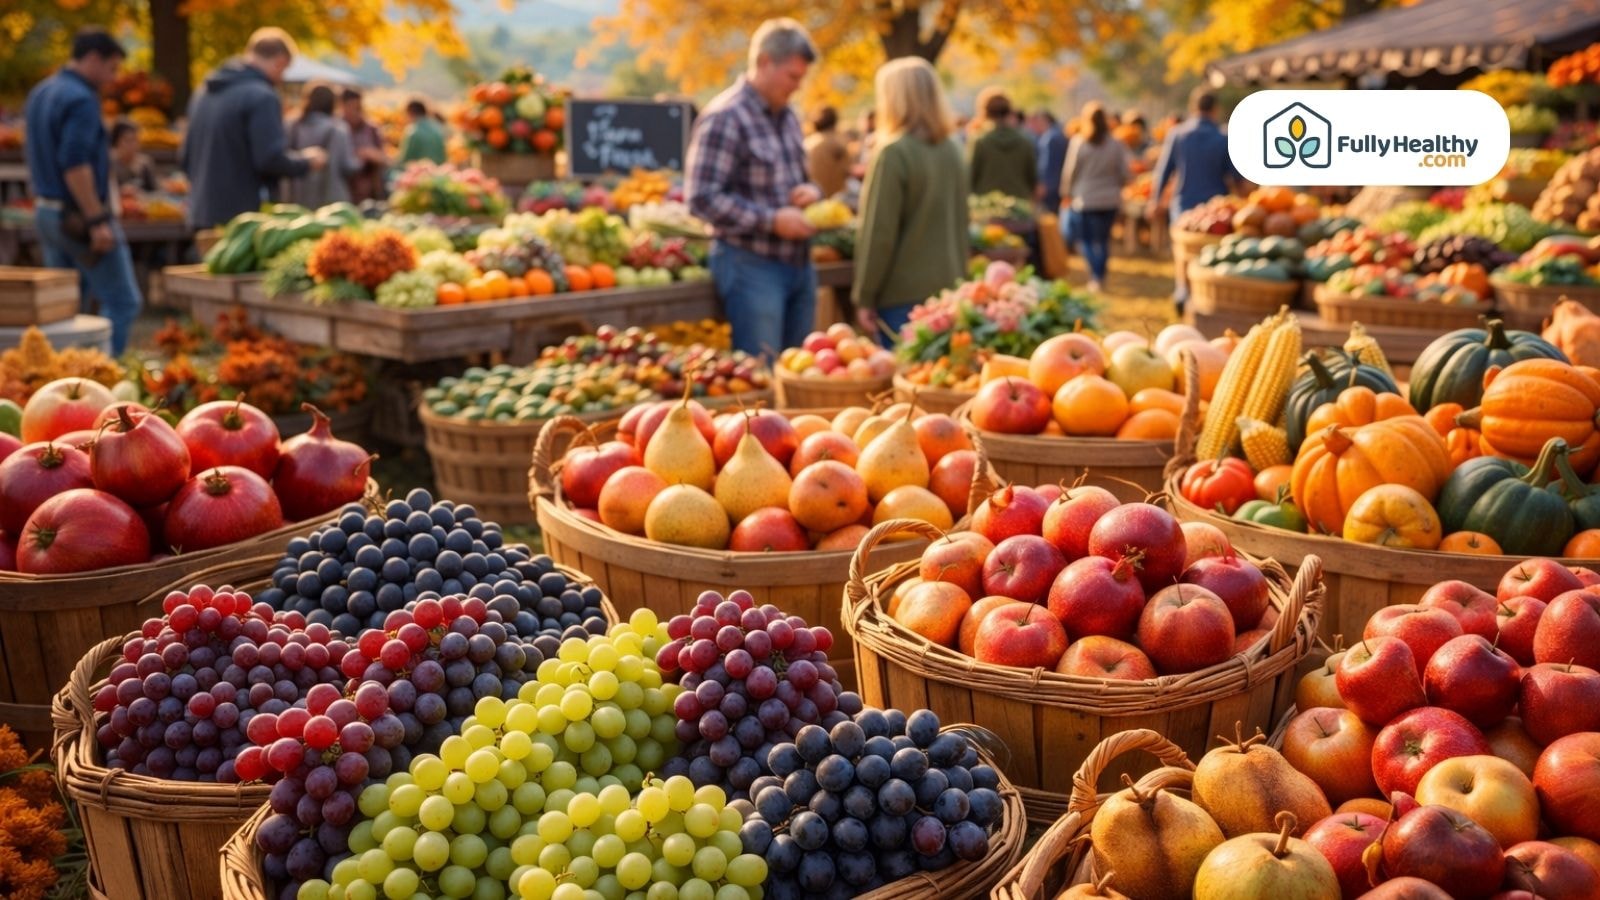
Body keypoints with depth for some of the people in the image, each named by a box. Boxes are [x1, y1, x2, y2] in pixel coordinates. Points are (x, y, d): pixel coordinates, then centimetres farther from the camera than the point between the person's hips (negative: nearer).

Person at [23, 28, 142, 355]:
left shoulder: (40, 93, 14)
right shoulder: (81, 100, -16)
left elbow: (33, 155, 21)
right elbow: (74, 165, -23)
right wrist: (97, 220, -22)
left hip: (45, 213, 10)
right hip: (79, 216, -9)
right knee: (122, 302, -4)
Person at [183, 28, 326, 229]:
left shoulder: (203, 93, 15)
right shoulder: (261, 96, -13)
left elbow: (185, 159, 19)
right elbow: (272, 159, -20)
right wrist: (307, 161, -2)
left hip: (202, 214, 8)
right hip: (244, 217, -8)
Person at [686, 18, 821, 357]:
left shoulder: (787, 116, 13)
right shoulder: (725, 117, -13)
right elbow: (703, 197, -19)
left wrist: (810, 191, 1)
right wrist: (771, 220, -21)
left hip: (799, 263, 8)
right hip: (751, 265, -8)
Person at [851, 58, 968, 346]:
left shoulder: (894, 154, -13)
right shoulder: (951, 151, 7)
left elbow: (879, 233, -13)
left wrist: (864, 297, -7)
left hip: (903, 294, -7)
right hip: (948, 289, 7)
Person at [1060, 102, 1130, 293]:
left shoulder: (1079, 143, -9)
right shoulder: (1117, 144, -3)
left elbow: (1070, 171, -4)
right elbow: (1124, 173, 1)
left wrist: (1066, 192, 12)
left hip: (1085, 199, -3)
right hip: (1110, 199, 3)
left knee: (1087, 240, 4)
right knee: (1104, 238, 14)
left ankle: (1095, 277, -11)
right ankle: (1100, 276, 19)